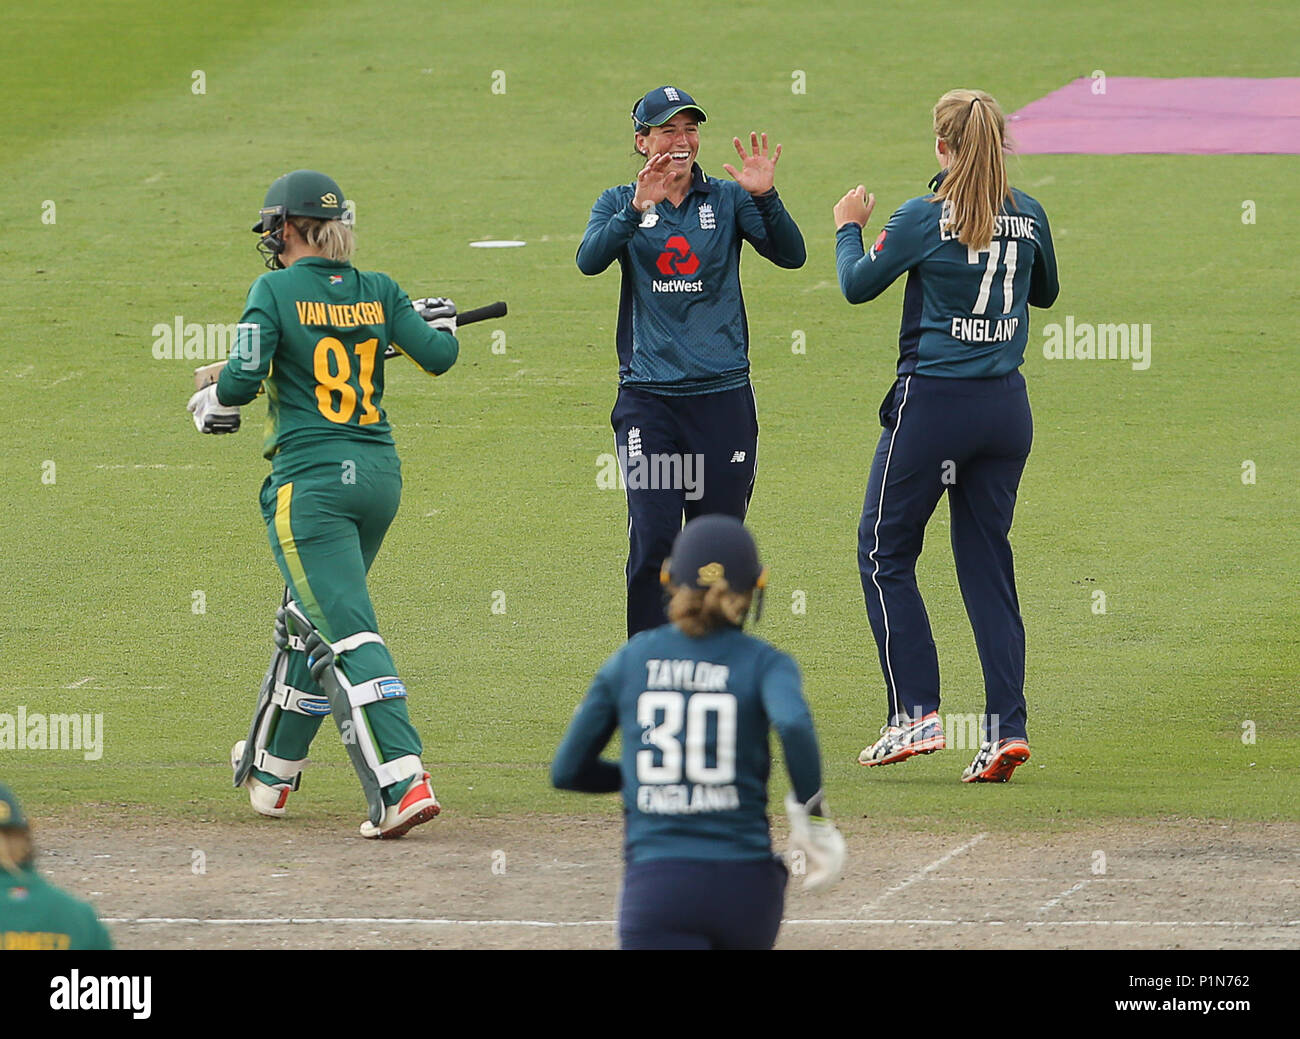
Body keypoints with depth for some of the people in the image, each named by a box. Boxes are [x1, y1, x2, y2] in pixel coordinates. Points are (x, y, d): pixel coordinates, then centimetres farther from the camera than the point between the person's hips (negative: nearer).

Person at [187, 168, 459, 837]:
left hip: (309, 479, -6)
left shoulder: (275, 291, -6)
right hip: (380, 474, 6)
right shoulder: (377, 292, 7)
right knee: (309, 623, 23)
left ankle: (402, 781, -26)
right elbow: (438, 355, 0)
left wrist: (210, 403, 7)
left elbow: (243, 378, -15)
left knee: (349, 636, -12)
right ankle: (273, 770, 37)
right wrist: (439, 321, 23)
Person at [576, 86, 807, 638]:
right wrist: (637, 210, -29)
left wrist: (765, 197, -23)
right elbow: (590, 259, -13)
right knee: (653, 540, -11)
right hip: (648, 399, -1)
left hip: (723, 395, 1)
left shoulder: (728, 200, 6)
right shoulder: (620, 204, 6)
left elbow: (790, 255, -6)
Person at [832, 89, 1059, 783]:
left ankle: (916, 713, 2)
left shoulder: (923, 219, -11)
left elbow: (858, 285, 2)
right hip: (1006, 407, 5)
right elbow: (1044, 293, 19)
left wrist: (849, 227, 19)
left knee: (885, 551, 9)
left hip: (933, 401, -5)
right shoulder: (1029, 217, 2)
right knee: (987, 564, 9)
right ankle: (1007, 728, 0)